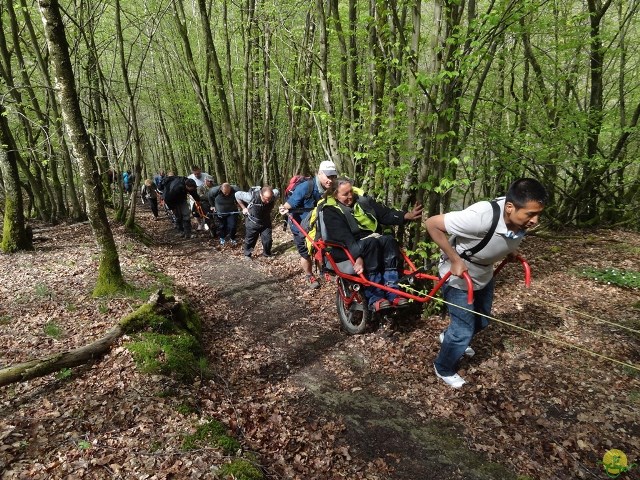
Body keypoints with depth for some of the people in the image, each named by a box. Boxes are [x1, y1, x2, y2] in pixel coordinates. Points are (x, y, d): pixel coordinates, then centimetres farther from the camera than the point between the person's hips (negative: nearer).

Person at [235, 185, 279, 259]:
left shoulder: (274, 196, -25)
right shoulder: (252, 196, -33)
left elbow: (277, 192, 2)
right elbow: (237, 195, -17)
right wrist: (244, 208, -11)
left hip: (266, 222, 2)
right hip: (252, 222, -2)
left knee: (268, 239, 4)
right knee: (250, 240, 11)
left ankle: (267, 254, 28)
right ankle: (247, 255, 34)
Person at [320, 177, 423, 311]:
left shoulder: (362, 199, 10)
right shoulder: (331, 211, -7)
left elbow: (385, 213, 2)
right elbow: (344, 238, -21)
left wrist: (407, 216, -14)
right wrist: (357, 257, -35)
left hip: (371, 241, 5)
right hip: (347, 250, -5)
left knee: (389, 240, -26)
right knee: (371, 242, -34)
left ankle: (392, 293, -30)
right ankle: (374, 297, -33)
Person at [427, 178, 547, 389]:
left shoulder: (522, 217, -20)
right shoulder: (480, 217, -43)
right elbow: (432, 223, -34)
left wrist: (510, 251, -6)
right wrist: (454, 259, -32)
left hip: (484, 274, 7)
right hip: (458, 276, -7)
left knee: (481, 321, 25)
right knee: (463, 331, 2)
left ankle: (449, 337, 55)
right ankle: (444, 369, 30)